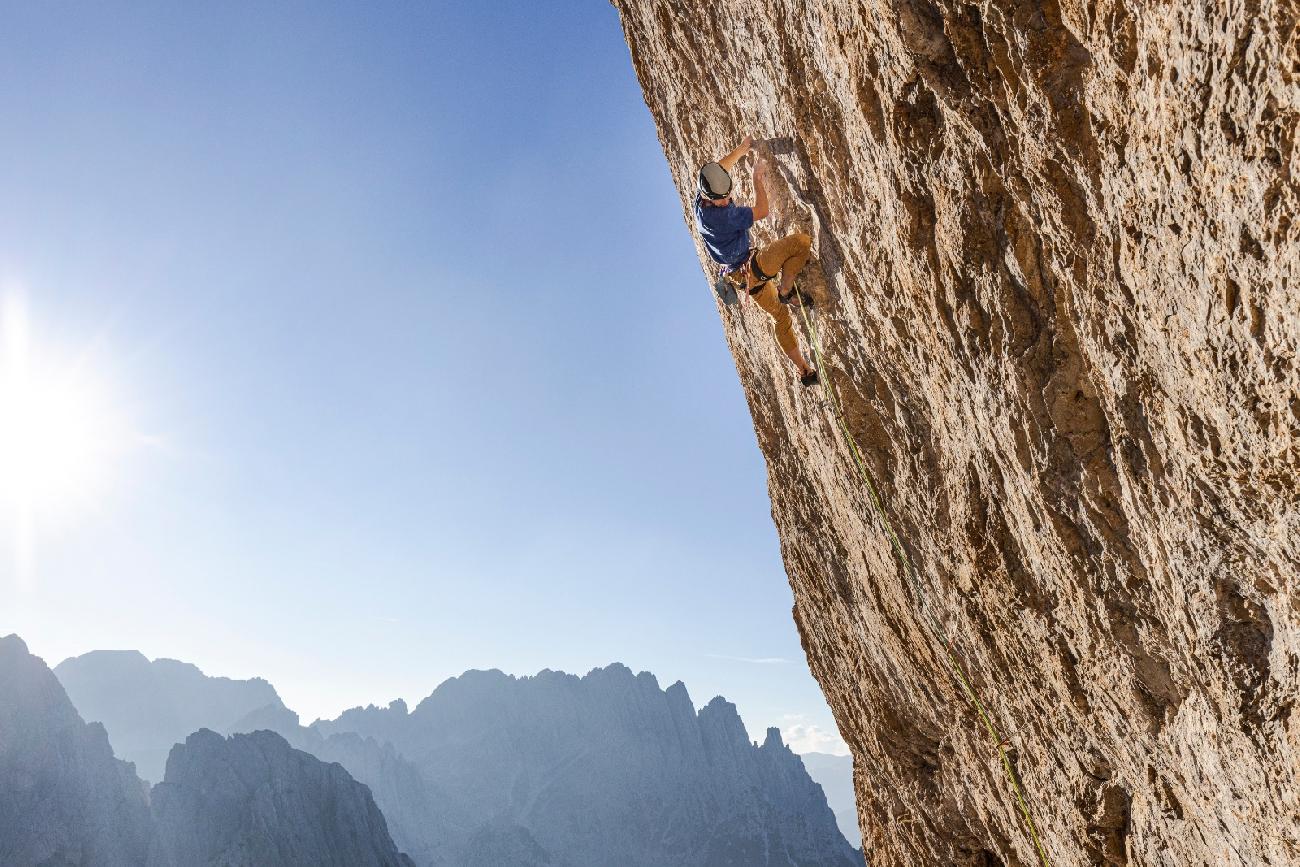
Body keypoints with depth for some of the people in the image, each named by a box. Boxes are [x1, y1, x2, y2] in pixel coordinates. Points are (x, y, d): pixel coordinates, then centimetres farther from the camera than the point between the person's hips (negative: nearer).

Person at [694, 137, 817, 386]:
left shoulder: (703, 199, -3)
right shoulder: (721, 215, -30)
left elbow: (721, 166, 17)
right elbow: (761, 211, -18)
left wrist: (743, 148, 27)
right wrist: (758, 178, -6)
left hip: (742, 275, 10)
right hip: (752, 267, -10)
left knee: (780, 317, 17)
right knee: (801, 241, -18)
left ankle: (805, 371, 22)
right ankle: (786, 291, -7)